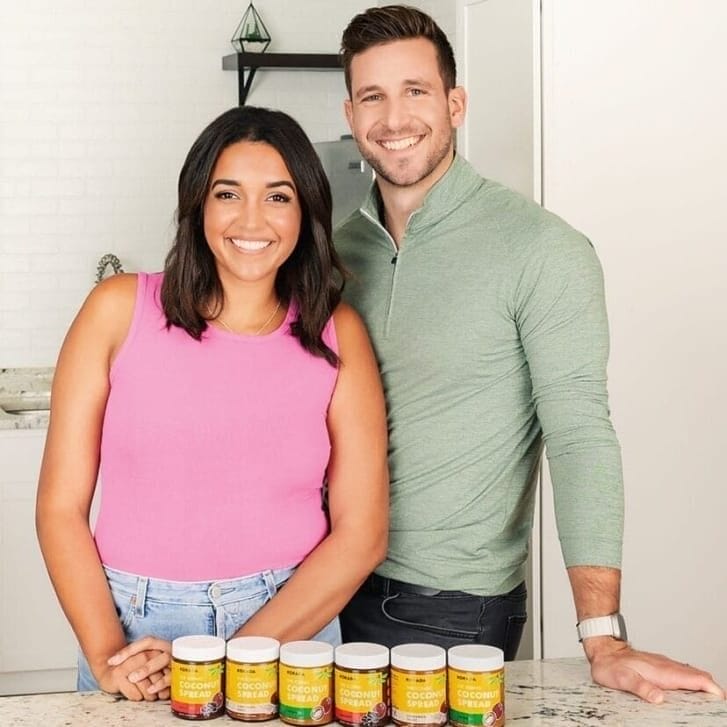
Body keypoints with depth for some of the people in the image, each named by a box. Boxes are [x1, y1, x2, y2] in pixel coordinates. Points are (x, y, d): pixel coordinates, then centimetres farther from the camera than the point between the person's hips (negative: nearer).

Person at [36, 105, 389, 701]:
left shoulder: (338, 334, -1)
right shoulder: (120, 310, -3)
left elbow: (361, 534, -5)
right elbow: (61, 506, -3)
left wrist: (230, 663, -13)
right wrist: (107, 653, -14)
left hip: (291, 625, 1)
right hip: (133, 627, 0)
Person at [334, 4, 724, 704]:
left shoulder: (541, 250, -14)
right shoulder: (343, 246, 4)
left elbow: (579, 435, -18)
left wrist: (603, 641, -23)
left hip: (454, 608, -5)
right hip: (337, 585, 5)